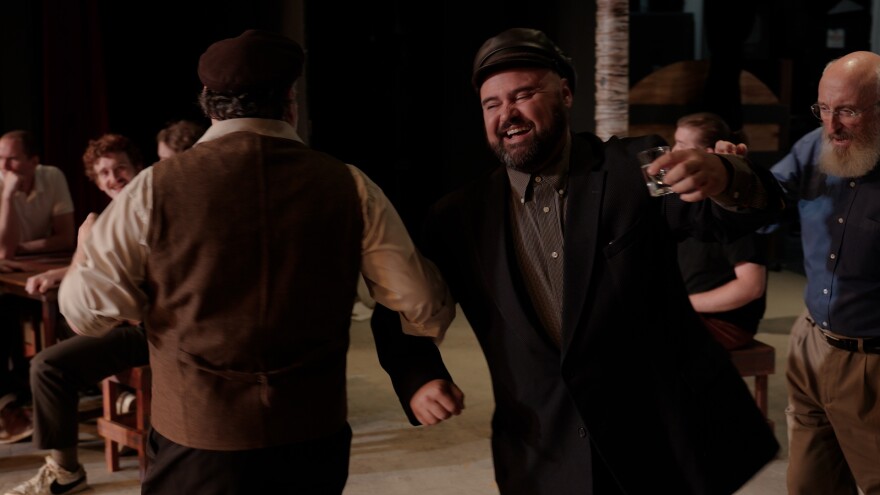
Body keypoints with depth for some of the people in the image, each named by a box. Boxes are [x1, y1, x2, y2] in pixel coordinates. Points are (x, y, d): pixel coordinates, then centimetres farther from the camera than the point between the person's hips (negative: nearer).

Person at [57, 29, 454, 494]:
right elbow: (428, 312, -3)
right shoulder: (348, 186, -6)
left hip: (198, 444, -1)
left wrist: (82, 255, 18)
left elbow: (85, 309, -3)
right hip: (313, 440, 2)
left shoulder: (155, 188, -10)